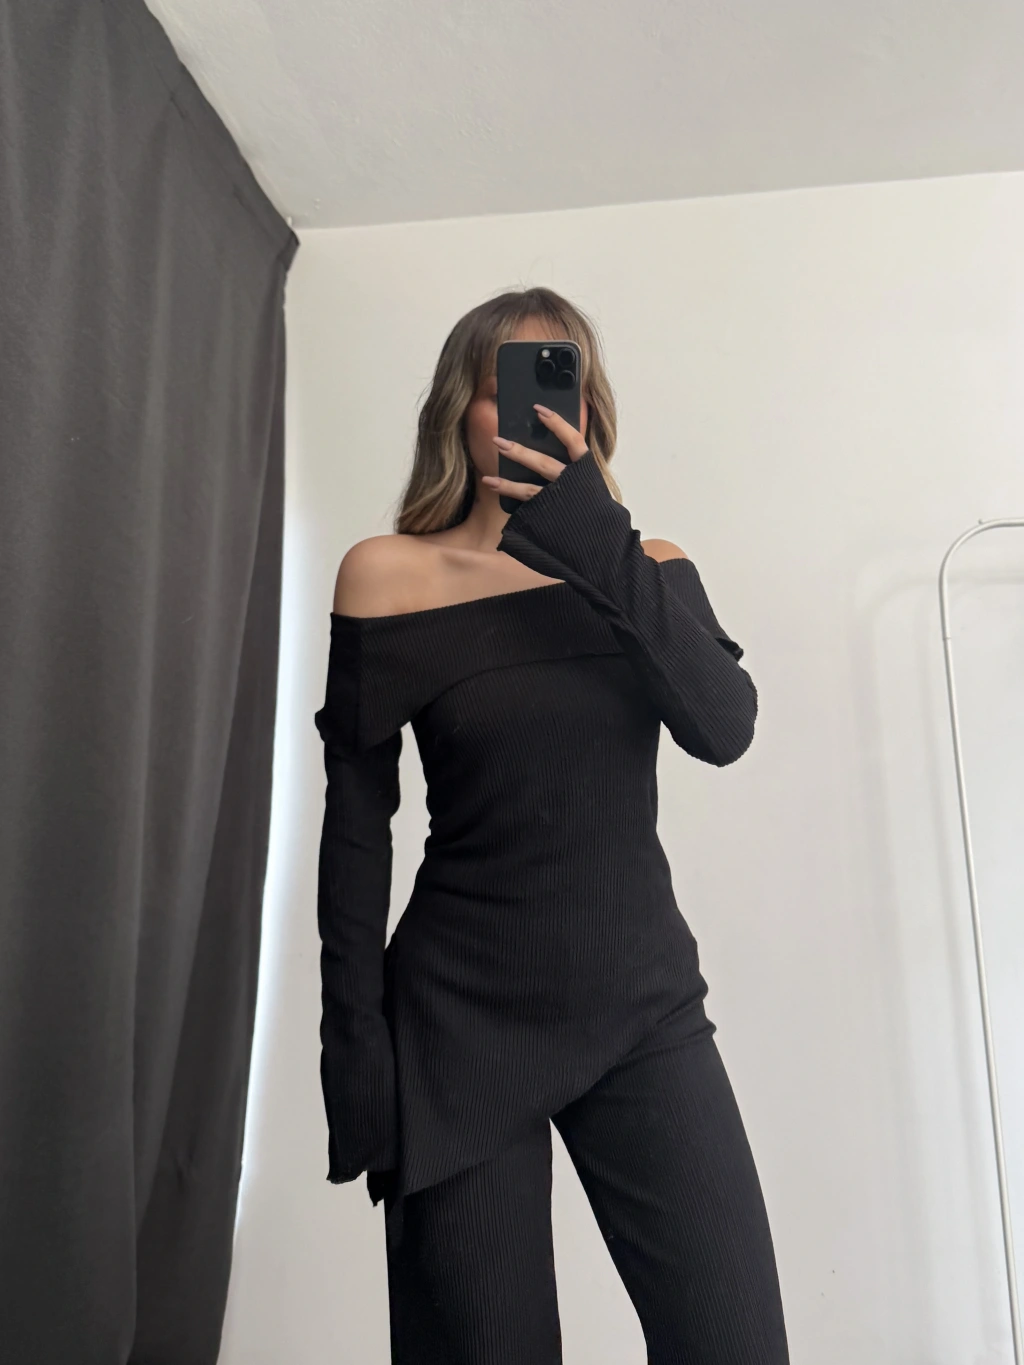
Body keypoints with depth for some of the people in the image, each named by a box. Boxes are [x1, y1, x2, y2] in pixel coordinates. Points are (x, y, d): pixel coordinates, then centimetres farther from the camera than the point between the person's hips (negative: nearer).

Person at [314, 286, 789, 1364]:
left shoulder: (650, 571, 7)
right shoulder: (391, 573, -2)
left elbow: (725, 729, -11)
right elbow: (356, 830, -3)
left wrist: (599, 543, -19)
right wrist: (355, 1040, -6)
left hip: (647, 1004, 3)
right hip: (464, 1019, -2)